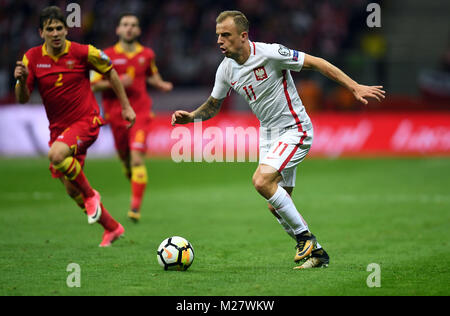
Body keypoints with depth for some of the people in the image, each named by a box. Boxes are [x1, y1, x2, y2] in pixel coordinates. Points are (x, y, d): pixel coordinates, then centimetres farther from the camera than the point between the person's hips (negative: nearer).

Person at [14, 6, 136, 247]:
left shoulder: (83, 53, -11)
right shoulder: (32, 58, -4)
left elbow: (110, 73, 5)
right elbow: (22, 99, -5)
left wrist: (126, 106, 8)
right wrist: (21, 80, -27)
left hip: (86, 121, -5)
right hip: (58, 127, 5)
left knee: (56, 155, -33)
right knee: (71, 190, 8)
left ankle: (91, 195, -8)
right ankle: (112, 227, 28)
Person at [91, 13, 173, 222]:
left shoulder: (147, 54, 6)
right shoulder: (108, 56, -1)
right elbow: (95, 85, 0)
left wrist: (162, 85, 3)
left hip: (140, 113, -1)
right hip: (116, 114, 1)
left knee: (137, 159, -15)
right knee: (125, 159, 9)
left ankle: (135, 206, -15)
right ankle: (135, 182, 41)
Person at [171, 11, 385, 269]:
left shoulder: (269, 53, -20)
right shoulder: (226, 69, 0)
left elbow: (315, 63, -15)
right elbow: (213, 105, 15)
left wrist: (354, 87, -19)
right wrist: (191, 116, -4)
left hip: (295, 129, -7)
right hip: (269, 135, 7)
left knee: (262, 181, -26)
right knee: (277, 206, 4)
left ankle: (304, 236, -10)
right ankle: (316, 252, 20)